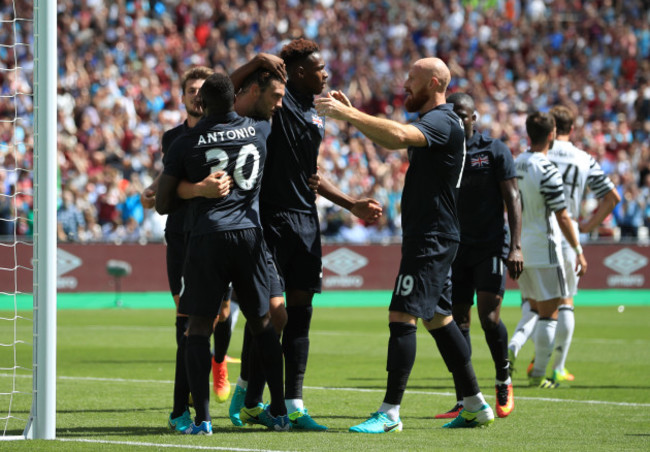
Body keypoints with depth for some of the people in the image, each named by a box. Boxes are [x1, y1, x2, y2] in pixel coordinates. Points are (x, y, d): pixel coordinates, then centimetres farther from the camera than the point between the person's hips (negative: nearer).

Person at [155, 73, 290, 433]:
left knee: (199, 326, 2)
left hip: (207, 237, -3)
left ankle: (201, 418, -6)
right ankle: (278, 410, 17)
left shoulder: (186, 143, -1)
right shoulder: (259, 131, 5)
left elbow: (163, 205, 4)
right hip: (250, 232, 3)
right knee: (262, 323, 14)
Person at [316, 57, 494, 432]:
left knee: (402, 317, -12)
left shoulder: (443, 122, -16)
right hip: (431, 237, 11)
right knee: (438, 318, 15)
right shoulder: (432, 122, 16)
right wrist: (352, 113, 10)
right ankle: (475, 405, 20)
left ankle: (391, 412, -13)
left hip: (431, 239, -11)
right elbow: (393, 141, 24)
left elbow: (399, 135, -34)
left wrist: (347, 114, -32)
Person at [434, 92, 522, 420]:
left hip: (491, 246, -4)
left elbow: (512, 199, -3)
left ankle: (503, 381, 10)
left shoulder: (494, 150, 0)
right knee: (457, 321, -1)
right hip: (455, 249, 4)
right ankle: (463, 402, 2)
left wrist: (515, 246, -12)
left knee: (489, 316, -14)